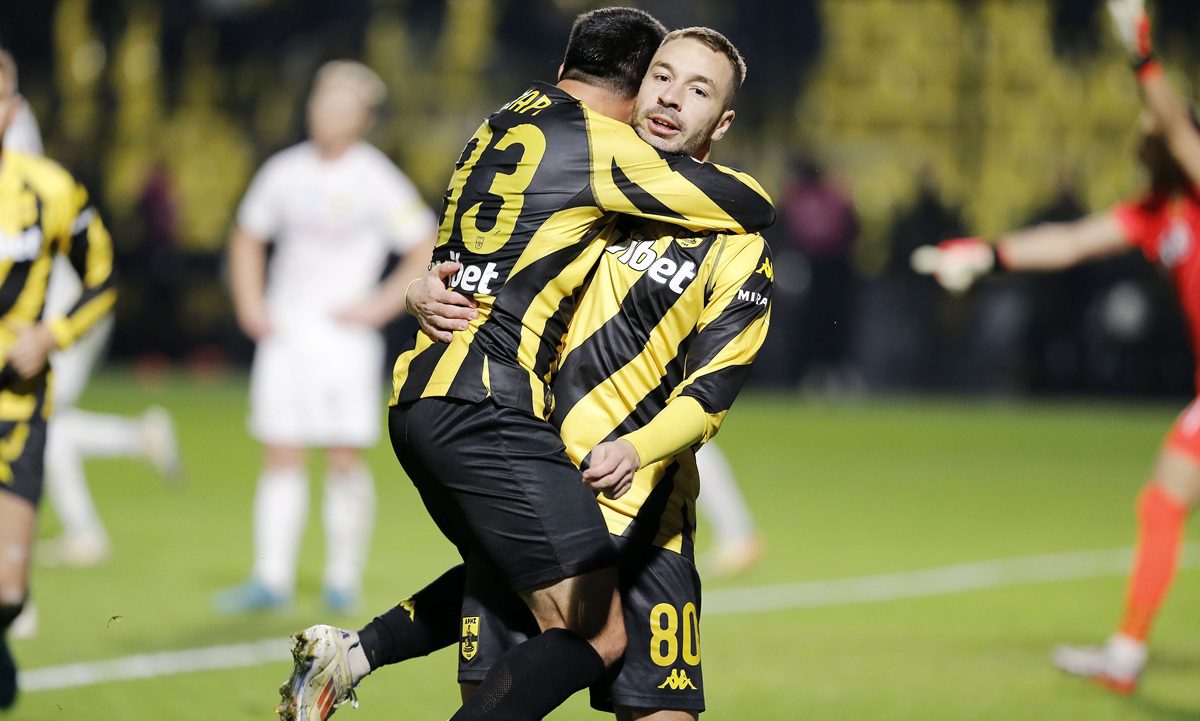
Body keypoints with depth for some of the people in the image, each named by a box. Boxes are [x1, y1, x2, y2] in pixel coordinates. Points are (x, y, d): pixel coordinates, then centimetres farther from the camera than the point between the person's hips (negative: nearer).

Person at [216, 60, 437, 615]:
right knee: (280, 456, 1)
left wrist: (380, 305, -9)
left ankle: (343, 579, 6)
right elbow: (247, 238, 21)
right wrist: (250, 304, 9)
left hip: (344, 335, -4)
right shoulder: (284, 172, 7)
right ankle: (271, 579, 2)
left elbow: (428, 254, -3)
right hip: (283, 334, 4)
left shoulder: (376, 182, -5)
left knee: (345, 459, -4)